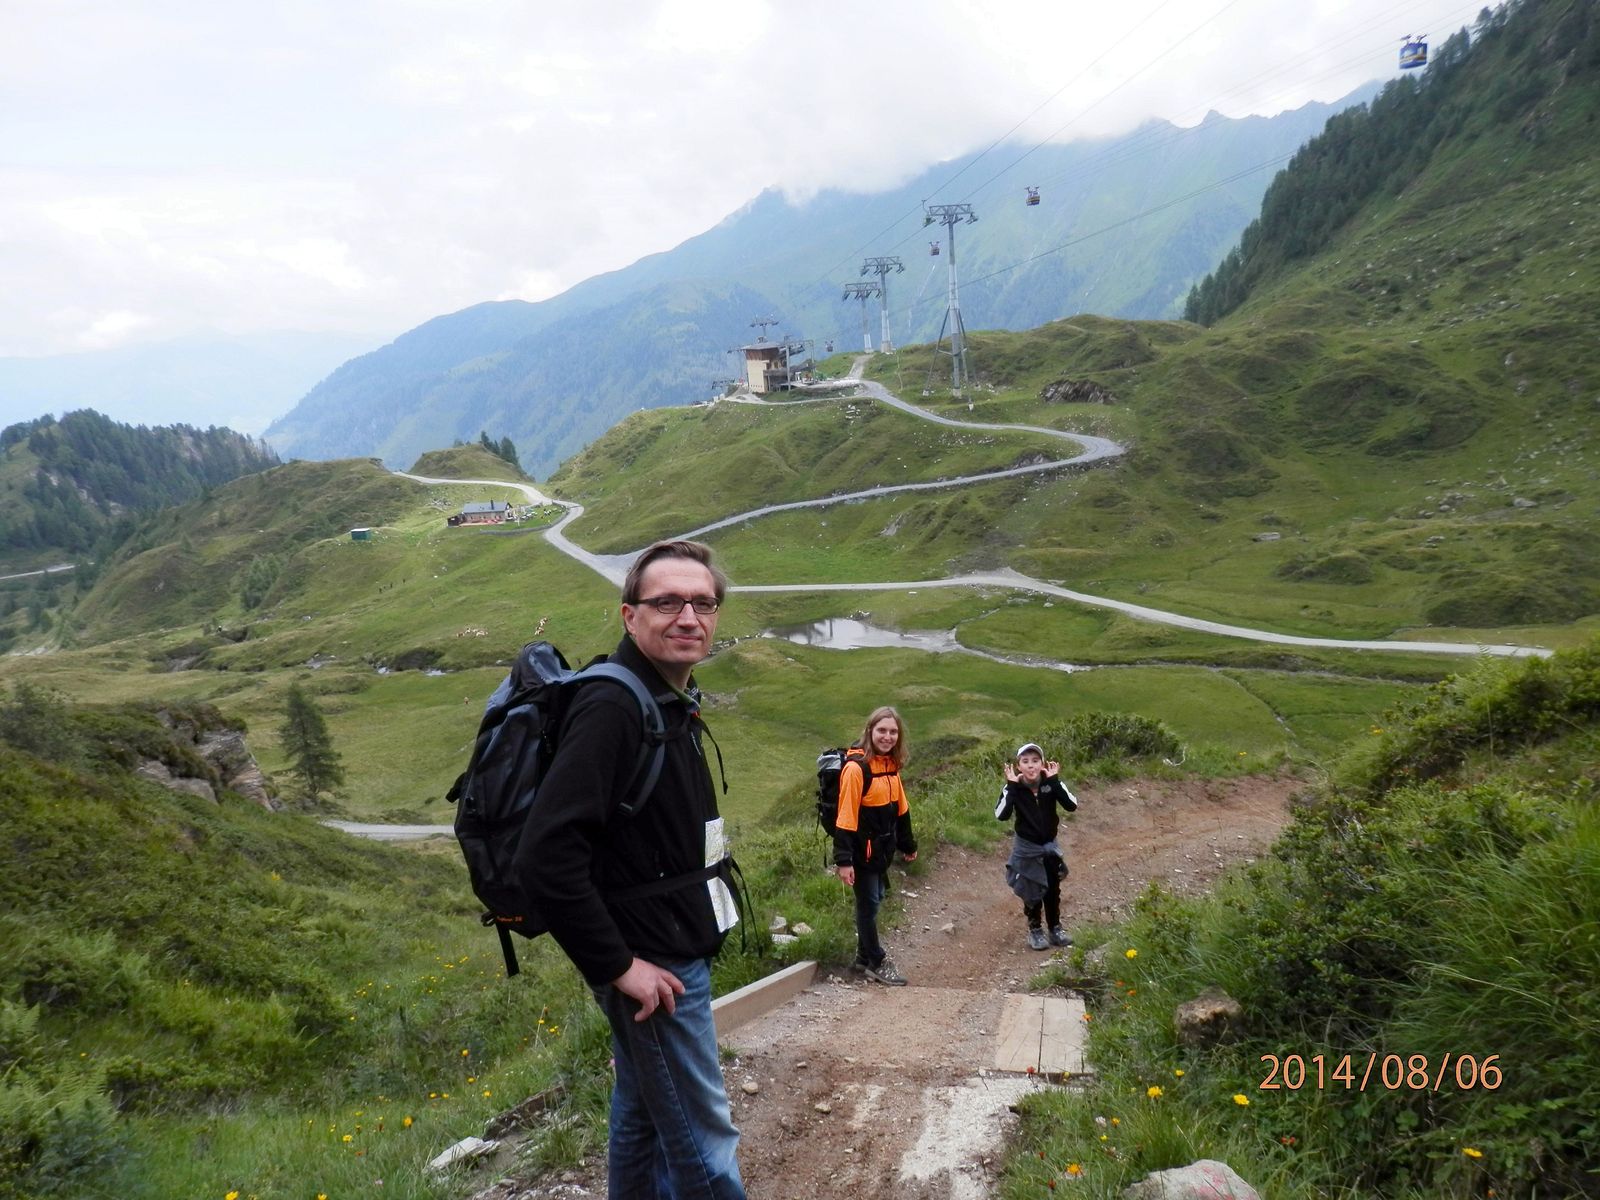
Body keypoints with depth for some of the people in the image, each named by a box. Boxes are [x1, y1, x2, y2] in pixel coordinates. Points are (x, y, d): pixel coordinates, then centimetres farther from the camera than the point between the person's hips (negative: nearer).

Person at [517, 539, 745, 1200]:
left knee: (642, 1114, 21)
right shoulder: (611, 706, -23)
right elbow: (546, 856, -29)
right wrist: (618, 965, -22)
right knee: (703, 1142, 2)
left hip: (676, 951, 9)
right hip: (654, 968, -9)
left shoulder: (670, 700, 8)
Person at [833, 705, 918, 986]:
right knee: (868, 904, 5)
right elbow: (845, 816, -21)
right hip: (863, 851, -7)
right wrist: (844, 860, -22)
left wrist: (908, 845, 20)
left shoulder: (890, 765, 5)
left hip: (882, 849, 7)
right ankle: (875, 962, 18)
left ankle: (865, 956, 30)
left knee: (875, 899, 16)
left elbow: (900, 809, 14)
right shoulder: (856, 767, -20)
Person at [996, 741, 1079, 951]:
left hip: (1050, 845, 2)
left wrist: (1054, 781, -32)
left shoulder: (1050, 784, -14)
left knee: (1053, 889, 15)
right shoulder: (1014, 788, -19)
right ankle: (1035, 931, 28)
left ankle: (1055, 928, 34)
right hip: (1026, 847, -2)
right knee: (1032, 891, 9)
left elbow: (1072, 806, -26)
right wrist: (1011, 786, -35)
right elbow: (1001, 815, -32)